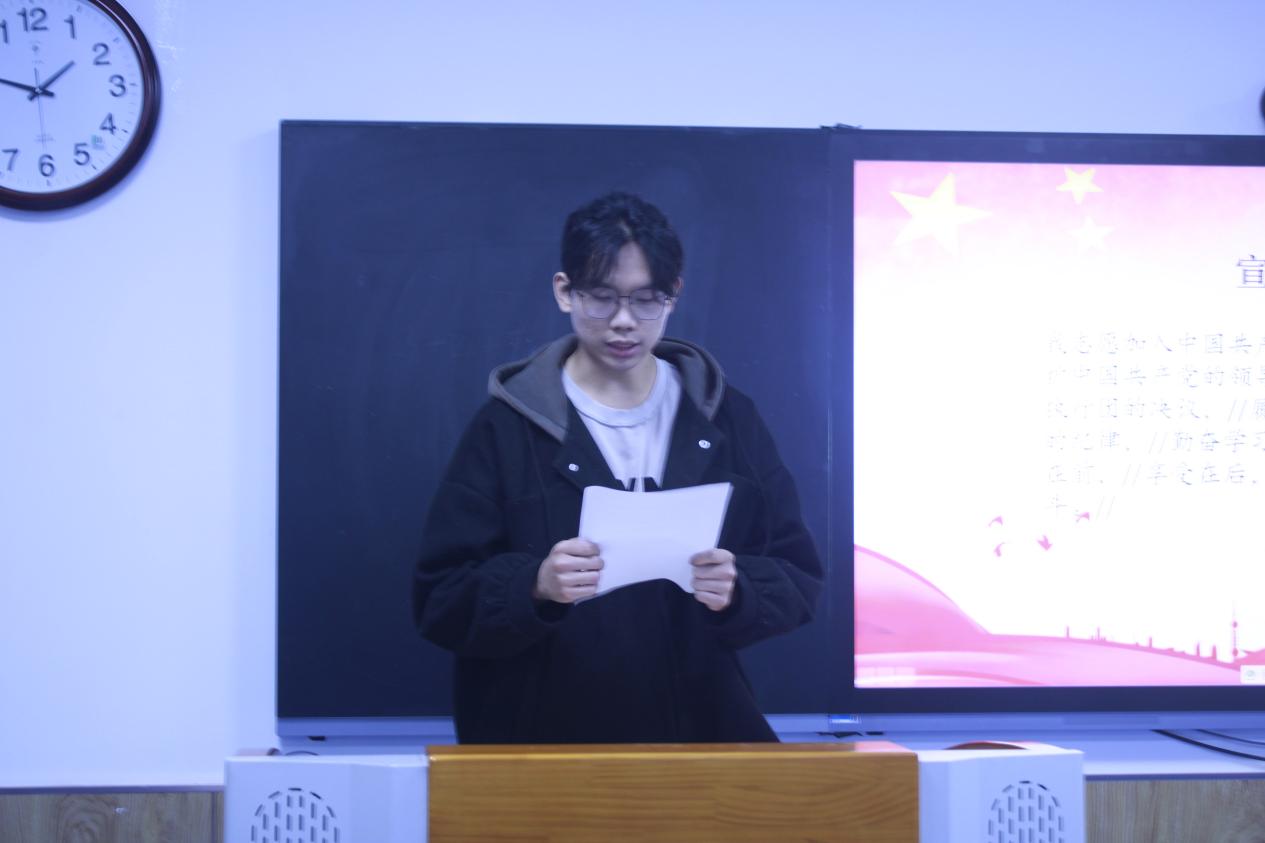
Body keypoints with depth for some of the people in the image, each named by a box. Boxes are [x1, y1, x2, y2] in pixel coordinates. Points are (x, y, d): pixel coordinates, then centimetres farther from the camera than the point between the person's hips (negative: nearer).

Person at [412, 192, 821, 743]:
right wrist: (534, 586, -23)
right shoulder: (507, 428, -2)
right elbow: (441, 599, -5)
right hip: (544, 734, -2)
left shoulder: (728, 420, 5)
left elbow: (799, 579, 4)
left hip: (701, 728, 2)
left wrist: (738, 592, -16)